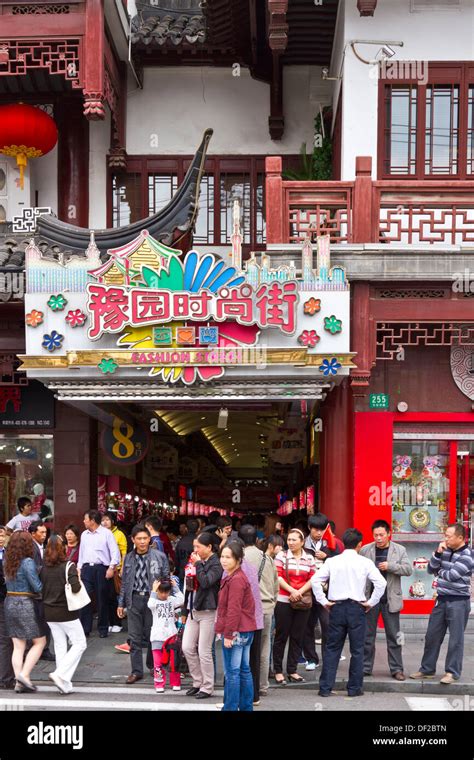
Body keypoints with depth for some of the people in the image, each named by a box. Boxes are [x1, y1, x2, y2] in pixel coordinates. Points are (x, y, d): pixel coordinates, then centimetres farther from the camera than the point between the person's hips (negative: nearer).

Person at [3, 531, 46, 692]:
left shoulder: (6, 561, 6)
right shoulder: (27, 562, -15)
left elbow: (7, 581, 6)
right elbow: (37, 587, -16)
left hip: (9, 602, 7)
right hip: (25, 604, -7)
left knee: (18, 645, 9)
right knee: (39, 642, 5)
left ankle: (19, 681, 6)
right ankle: (24, 674, -5)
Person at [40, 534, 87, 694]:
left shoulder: (43, 567, 1)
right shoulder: (68, 566, -14)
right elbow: (75, 588, -23)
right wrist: (78, 577, -5)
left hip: (49, 613, 6)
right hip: (66, 612, -6)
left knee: (60, 646, 12)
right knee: (80, 644, 5)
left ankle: (65, 685, 12)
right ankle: (61, 674, -9)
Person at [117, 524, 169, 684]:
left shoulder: (160, 556, -3)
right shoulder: (129, 558, 8)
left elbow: (166, 579, 1)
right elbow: (125, 582, 14)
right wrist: (121, 603, 12)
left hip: (152, 599, -3)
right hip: (134, 600, 3)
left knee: (152, 635, 6)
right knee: (134, 638, 4)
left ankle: (153, 666, 26)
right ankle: (136, 671, 11)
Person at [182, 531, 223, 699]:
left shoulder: (216, 564, -10)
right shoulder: (199, 562, 14)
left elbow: (205, 582, -25)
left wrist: (198, 564, -14)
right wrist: (186, 610, 22)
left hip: (208, 611, -8)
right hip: (193, 610, 8)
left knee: (204, 651, -3)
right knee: (187, 648, 5)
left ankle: (207, 687, 8)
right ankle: (197, 682, 18)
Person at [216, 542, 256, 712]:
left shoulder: (236, 580, -16)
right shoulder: (237, 577, 17)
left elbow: (234, 610, -20)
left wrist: (228, 634, -19)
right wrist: (228, 632, 23)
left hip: (237, 632, -11)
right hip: (246, 630, 11)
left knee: (232, 672, -5)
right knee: (244, 670, 13)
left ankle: (230, 708, -2)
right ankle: (246, 707, 19)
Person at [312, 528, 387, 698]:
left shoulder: (332, 561, 1)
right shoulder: (365, 562, -3)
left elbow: (315, 580, -5)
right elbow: (381, 582, -11)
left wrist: (324, 601, 1)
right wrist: (371, 602, -3)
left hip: (337, 607, 2)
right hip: (357, 607, -2)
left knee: (332, 649, 9)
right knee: (357, 650, 8)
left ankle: (325, 688, 8)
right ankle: (354, 688, 12)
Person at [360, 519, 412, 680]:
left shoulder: (399, 550, 2)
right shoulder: (365, 550, 3)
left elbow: (408, 569, -5)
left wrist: (390, 566, -18)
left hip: (390, 599, -1)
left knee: (393, 636, 4)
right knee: (367, 635, 7)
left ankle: (396, 669, 11)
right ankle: (365, 668, 15)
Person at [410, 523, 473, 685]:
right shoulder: (445, 551, 11)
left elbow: (451, 575, -20)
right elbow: (431, 569, 7)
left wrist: (439, 571, 0)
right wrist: (437, 553, -7)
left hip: (458, 601, -7)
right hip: (442, 599, 7)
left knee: (455, 639, -2)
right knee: (432, 635, 10)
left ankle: (452, 672, 6)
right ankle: (427, 669, 20)